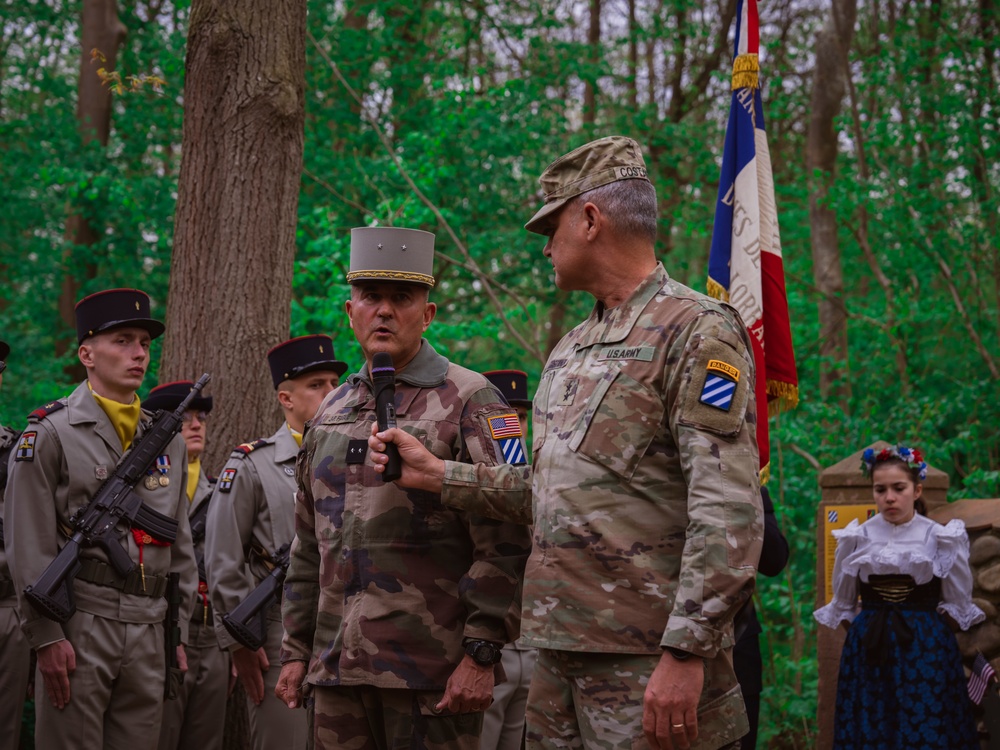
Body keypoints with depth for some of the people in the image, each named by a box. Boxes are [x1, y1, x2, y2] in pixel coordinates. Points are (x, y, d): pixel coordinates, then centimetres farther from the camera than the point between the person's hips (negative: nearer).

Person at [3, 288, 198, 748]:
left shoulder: (168, 440, 15)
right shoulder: (50, 433, -3)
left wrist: (179, 631, 13)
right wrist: (46, 636, -12)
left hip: (149, 625, 5)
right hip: (78, 621, -5)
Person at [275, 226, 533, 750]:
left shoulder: (470, 403, -5)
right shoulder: (332, 412, 16)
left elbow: (505, 545, -12)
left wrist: (481, 653, -17)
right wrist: (296, 650, 15)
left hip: (433, 671, -6)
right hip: (339, 667, 6)